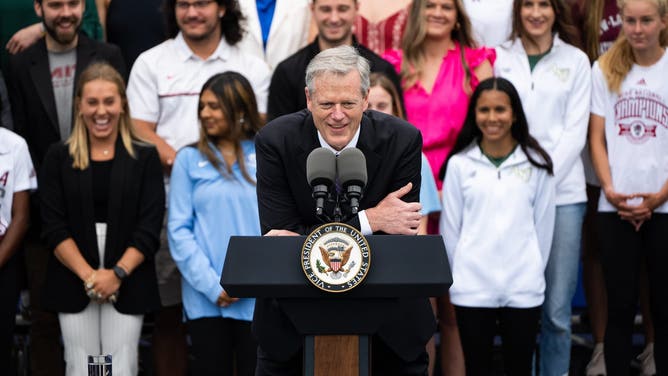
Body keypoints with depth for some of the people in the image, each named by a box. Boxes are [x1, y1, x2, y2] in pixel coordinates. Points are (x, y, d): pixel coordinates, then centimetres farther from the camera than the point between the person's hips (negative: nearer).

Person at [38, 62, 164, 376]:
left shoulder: (144, 157, 5)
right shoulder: (58, 158, 6)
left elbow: (149, 227, -2)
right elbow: (54, 227, -1)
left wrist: (117, 273, -13)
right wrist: (87, 275, -13)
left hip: (127, 284, 0)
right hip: (74, 283, 1)